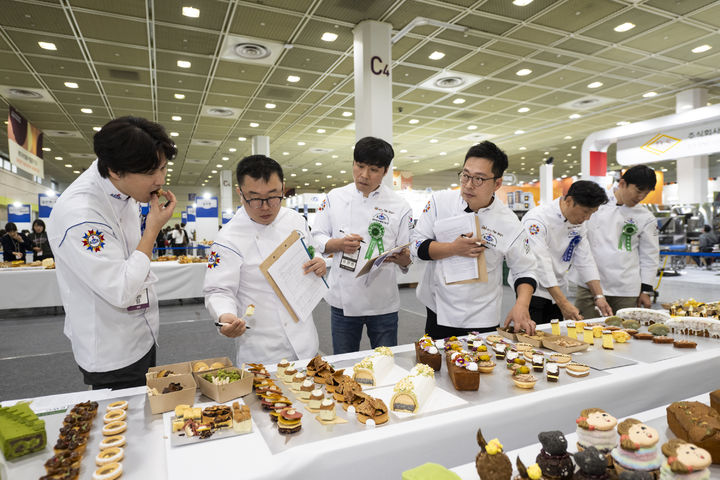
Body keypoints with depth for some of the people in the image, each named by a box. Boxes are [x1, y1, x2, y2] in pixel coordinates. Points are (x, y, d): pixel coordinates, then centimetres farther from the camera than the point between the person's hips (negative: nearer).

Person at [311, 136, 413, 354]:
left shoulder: (399, 207, -2)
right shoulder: (335, 198, 2)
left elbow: (408, 259, -2)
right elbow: (316, 238, 5)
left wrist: (402, 259, -24)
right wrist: (338, 244, -14)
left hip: (383, 303, -1)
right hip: (343, 300, 1)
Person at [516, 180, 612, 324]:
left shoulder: (579, 222, 4)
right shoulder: (536, 220, -23)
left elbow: (584, 260, 7)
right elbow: (541, 264, -27)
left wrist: (599, 296, -1)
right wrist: (563, 303, -29)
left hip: (558, 292, 7)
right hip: (533, 292, -7)